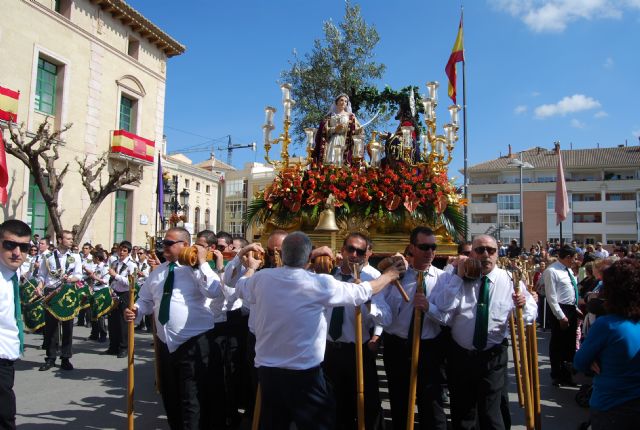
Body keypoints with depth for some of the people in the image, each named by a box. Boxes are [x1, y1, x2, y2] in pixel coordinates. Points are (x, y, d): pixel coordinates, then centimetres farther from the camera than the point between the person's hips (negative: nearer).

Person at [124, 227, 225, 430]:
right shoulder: (158, 271, 12)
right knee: (170, 399, 22)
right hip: (166, 344, 7)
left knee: (192, 401, -2)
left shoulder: (197, 269, -8)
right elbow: (146, 300, 19)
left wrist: (202, 262, -24)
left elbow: (214, 291, -25)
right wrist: (135, 310, -2)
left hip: (195, 344, -7)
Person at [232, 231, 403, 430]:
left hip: (267, 370, 4)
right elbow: (362, 292, -3)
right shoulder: (320, 284, -15)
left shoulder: (261, 278, -5)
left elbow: (241, 287, 18)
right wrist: (389, 275, 15)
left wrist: (251, 267, 40)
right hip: (304, 373, -4)